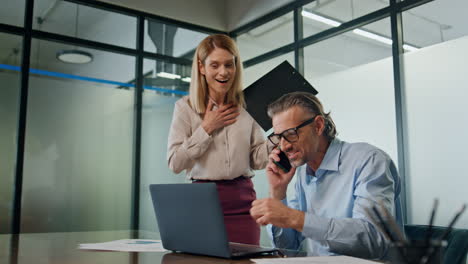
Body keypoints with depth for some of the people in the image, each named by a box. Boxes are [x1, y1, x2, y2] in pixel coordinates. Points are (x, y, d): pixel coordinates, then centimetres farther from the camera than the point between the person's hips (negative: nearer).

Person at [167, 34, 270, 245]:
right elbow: (175, 163, -6)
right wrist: (206, 129, -9)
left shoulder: (246, 107, 6)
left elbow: (257, 160, 7)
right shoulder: (185, 107, 0)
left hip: (243, 199, 2)